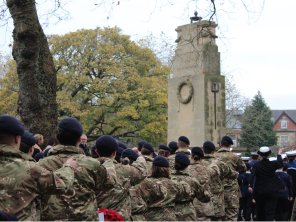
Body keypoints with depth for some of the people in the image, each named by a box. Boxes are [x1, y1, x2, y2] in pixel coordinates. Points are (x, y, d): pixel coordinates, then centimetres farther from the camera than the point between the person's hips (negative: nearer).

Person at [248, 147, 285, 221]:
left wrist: (250, 186, -27)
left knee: (260, 212, 16)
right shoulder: (273, 164, -3)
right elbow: (281, 164, 19)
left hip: (259, 192, 1)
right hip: (272, 192, -1)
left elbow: (252, 175, -20)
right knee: (270, 212, -5)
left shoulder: (256, 165, -5)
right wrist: (279, 154, 32)